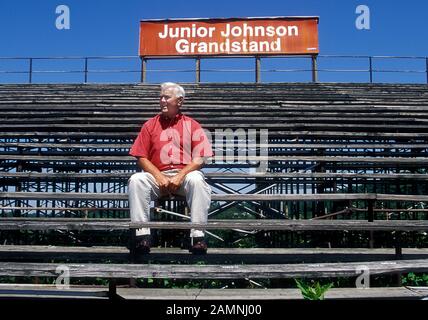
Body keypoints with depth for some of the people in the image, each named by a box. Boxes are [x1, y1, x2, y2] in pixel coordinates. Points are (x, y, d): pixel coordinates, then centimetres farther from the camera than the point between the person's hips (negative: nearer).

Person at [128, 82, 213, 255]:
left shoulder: (192, 125, 11)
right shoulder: (150, 125, 15)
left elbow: (200, 158, 1)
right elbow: (141, 158, 7)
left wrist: (180, 176, -13)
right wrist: (159, 177, -10)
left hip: (185, 174, -1)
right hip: (157, 176, 2)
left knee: (197, 180, -34)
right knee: (136, 180, -27)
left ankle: (198, 235, -33)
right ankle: (142, 234, -28)